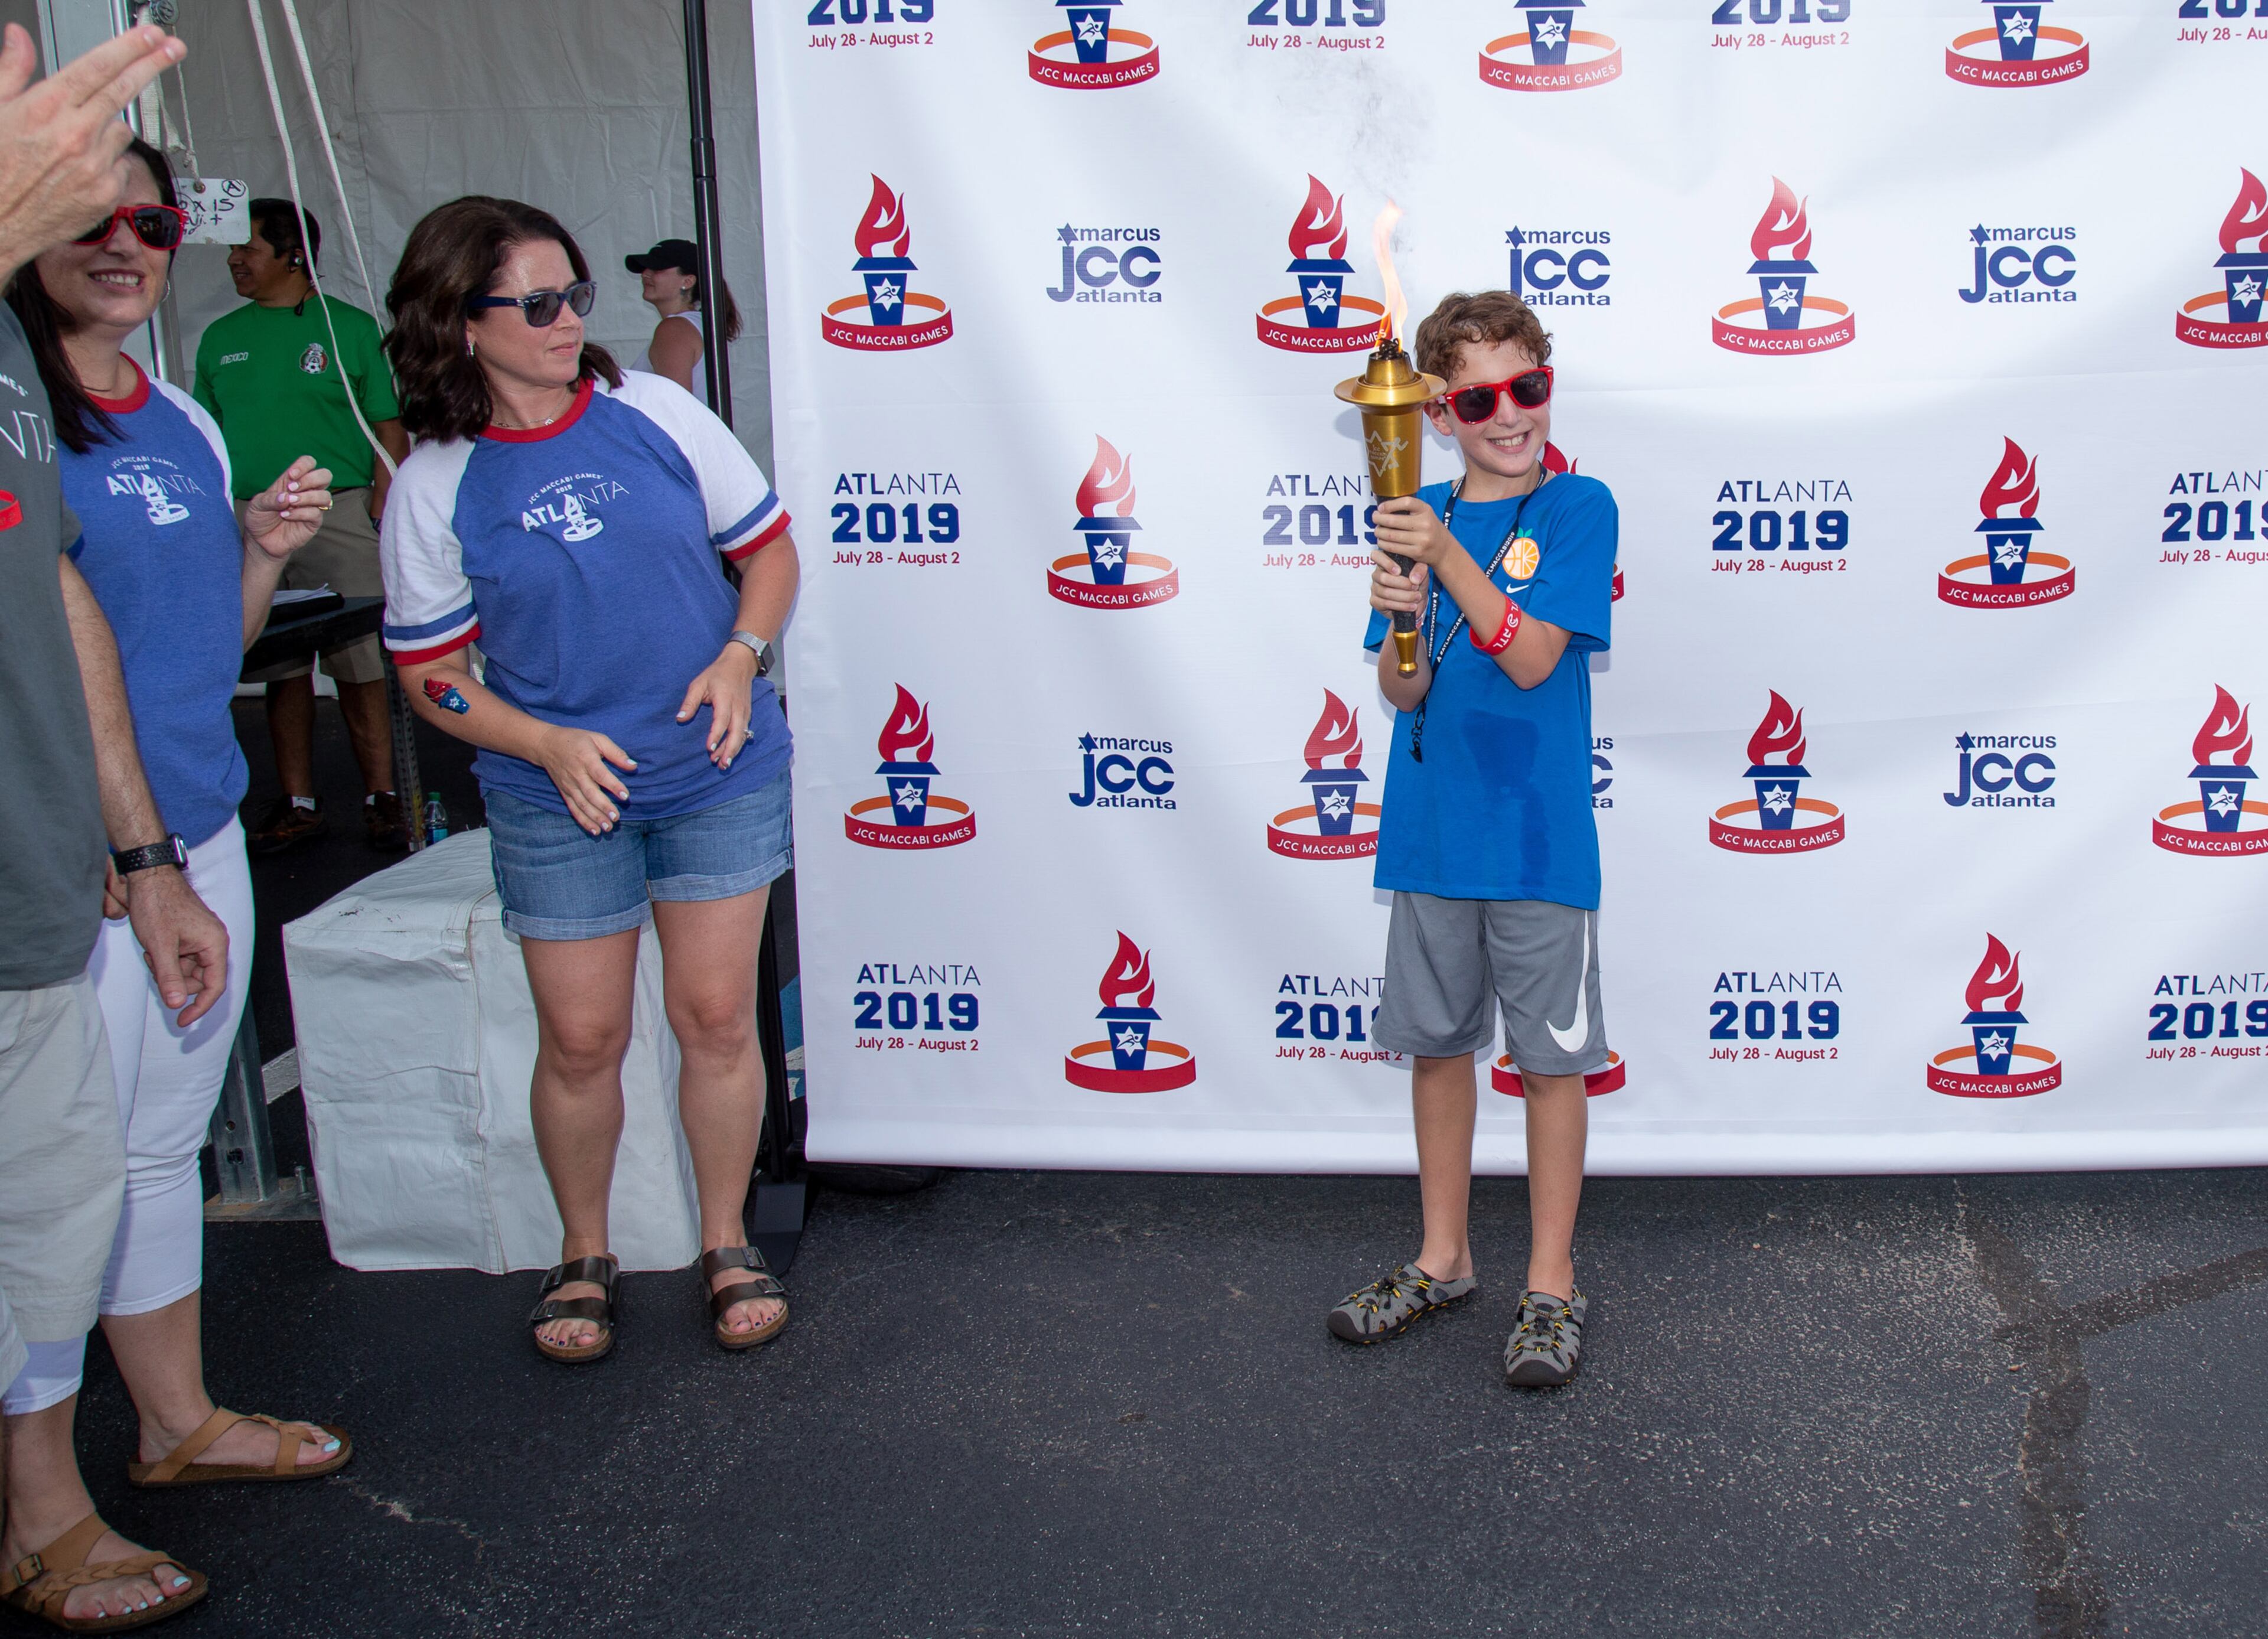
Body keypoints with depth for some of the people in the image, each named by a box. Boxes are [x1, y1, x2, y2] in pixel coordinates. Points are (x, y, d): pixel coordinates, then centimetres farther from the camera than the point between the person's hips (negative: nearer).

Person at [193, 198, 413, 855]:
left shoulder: (350, 327, 3)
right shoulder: (221, 338, 14)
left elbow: (390, 429, 1)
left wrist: (382, 510, -9)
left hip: (338, 514, -4)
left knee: (360, 666, -3)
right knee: (281, 670, 7)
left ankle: (382, 796, 5)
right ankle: (298, 803, 14)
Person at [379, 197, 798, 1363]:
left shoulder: (654, 412, -2)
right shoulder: (434, 485, -4)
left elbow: (768, 547, 8)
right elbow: (429, 672, 1)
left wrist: (740, 660, -9)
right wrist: (548, 745, -14)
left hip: (718, 771, 1)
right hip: (557, 795, -1)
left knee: (716, 1013, 4)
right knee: (581, 1036, 5)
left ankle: (727, 1243, 22)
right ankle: (583, 1255, 27)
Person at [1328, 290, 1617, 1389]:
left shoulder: (1578, 507, -5)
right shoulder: (1418, 517, 6)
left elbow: (1531, 658, -15)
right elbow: (1403, 694, 2)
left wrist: (1446, 554, -23)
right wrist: (1401, 617, -19)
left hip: (1538, 835, -4)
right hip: (1431, 831, 4)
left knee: (1551, 1055, 5)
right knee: (1437, 1041, 14)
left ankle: (1551, 1285, 18)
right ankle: (1443, 1258, 30)